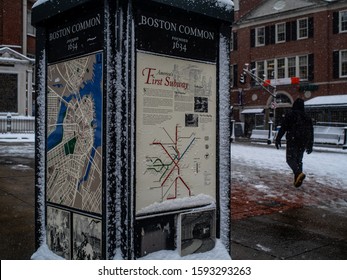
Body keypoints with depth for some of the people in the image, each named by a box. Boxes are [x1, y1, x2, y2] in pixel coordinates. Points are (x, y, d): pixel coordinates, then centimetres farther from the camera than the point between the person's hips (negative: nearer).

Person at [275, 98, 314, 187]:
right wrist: (310, 145, 21)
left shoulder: (290, 114, -2)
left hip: (292, 140, -5)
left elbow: (283, 128, -8)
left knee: (290, 158, -4)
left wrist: (278, 139, -4)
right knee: (299, 159, 12)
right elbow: (311, 132, 15)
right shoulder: (307, 117, 13)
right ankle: (297, 180, 9)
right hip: (303, 142, 5)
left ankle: (299, 173, -29)